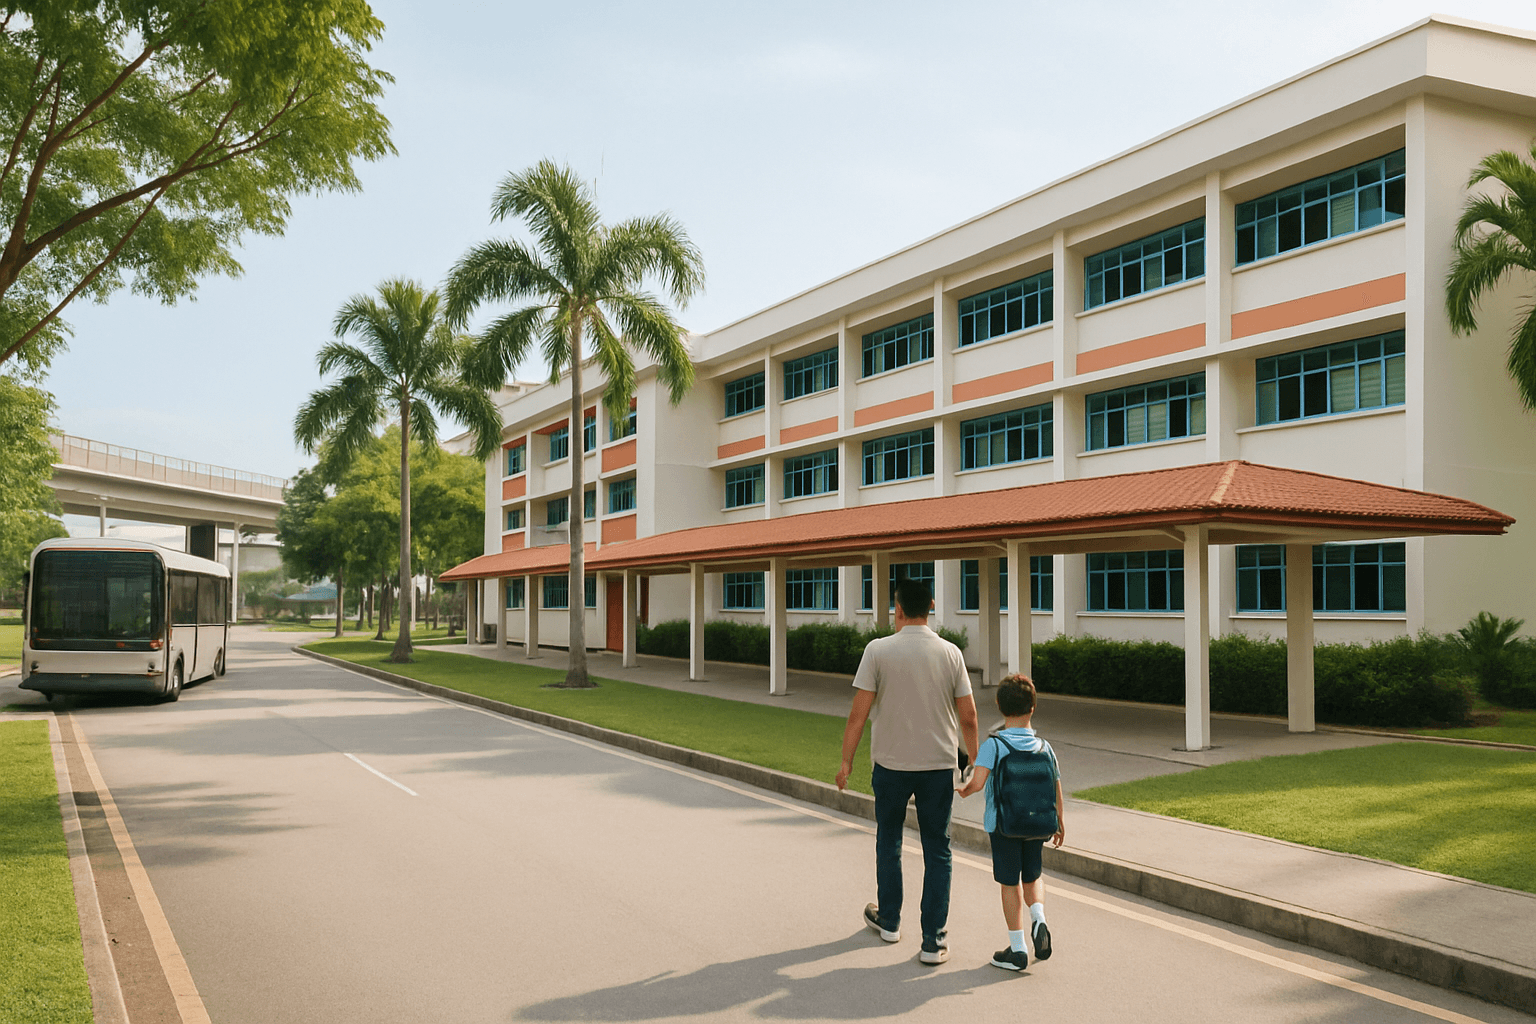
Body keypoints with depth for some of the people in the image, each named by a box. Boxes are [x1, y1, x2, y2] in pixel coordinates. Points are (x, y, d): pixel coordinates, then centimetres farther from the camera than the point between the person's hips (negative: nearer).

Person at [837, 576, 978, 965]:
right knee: (937, 852, 7)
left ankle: (888, 920, 32)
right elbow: (968, 717, 0)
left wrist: (847, 760, 0)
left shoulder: (878, 650, -10)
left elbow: (859, 713, -10)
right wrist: (975, 761, 15)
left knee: (888, 840, 19)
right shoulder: (950, 653, -3)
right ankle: (933, 941, 4)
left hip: (891, 762, -1)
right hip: (939, 764, 1)